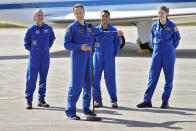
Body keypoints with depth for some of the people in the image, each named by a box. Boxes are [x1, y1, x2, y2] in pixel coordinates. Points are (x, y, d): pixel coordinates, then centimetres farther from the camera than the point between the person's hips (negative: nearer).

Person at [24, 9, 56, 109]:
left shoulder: (48, 28, 3)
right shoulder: (31, 29, -4)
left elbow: (52, 38, 22)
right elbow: (26, 43, 9)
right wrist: (32, 50, 6)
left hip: (45, 58, 3)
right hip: (34, 58, -3)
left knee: (43, 78, 8)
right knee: (31, 79, -5)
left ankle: (41, 100, 16)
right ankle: (29, 101, 0)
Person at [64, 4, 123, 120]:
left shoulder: (89, 26, 13)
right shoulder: (71, 27, -5)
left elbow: (100, 33, 27)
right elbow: (66, 44, -9)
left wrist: (116, 33, 27)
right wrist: (80, 47, -21)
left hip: (88, 56, 7)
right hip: (77, 57, -7)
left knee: (88, 83, 10)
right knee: (76, 84, -11)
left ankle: (86, 109, 20)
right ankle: (70, 112, -8)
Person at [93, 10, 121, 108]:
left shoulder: (113, 30, -1)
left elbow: (117, 43, 13)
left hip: (109, 59, -1)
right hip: (98, 58, 1)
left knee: (110, 80, -5)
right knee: (95, 79, -1)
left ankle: (114, 101, 8)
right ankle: (98, 101, 9)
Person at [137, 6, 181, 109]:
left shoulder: (172, 26, -4)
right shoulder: (155, 26, 5)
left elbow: (177, 39, 9)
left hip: (168, 55, -3)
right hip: (157, 54, 3)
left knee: (169, 78, 3)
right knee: (152, 77, 0)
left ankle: (165, 101, 10)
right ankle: (147, 101, 2)